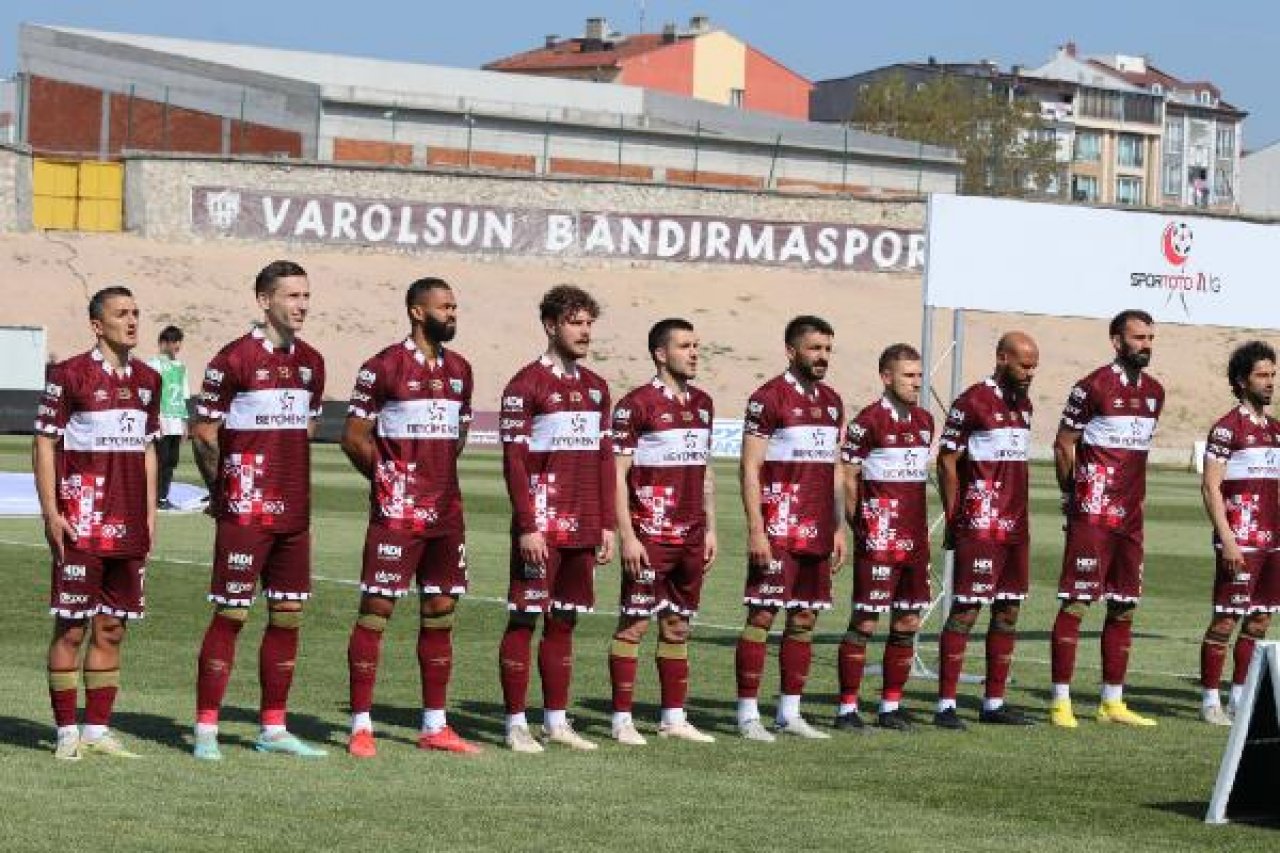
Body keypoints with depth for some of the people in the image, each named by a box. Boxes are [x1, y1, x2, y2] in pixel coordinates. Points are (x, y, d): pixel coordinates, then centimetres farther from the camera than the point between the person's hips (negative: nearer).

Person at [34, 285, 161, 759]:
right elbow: (44, 443, -5)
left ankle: (98, 730, 15)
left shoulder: (147, 379, 12)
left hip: (127, 525, 6)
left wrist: (149, 515, 14)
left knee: (112, 629, 8)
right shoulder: (70, 374, -6)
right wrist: (50, 512, -11)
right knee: (71, 628, -2)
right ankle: (67, 732, 4)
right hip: (81, 524, -6)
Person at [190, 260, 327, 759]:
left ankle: (273, 729, 16)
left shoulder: (310, 362, 12)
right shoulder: (234, 359, -9)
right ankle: (205, 729, 1)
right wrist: (223, 488, 2)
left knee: (288, 615, 8)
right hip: (246, 512, -7)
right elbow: (203, 432, -5)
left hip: (294, 512, 7)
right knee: (231, 614, -5)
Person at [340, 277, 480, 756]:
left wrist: (437, 478, 12)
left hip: (446, 510, 7)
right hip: (397, 513, -7)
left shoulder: (459, 370, 13)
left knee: (440, 613, 9)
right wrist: (392, 479, 3)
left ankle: (434, 726, 16)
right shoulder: (384, 367, -8)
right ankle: (361, 726, -2)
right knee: (376, 609, -5)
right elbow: (354, 437, -5)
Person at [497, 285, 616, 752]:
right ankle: (516, 725, 2)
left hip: (582, 529, 7)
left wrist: (607, 525, 11)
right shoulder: (527, 384, -6)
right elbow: (513, 460, -10)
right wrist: (527, 527, -15)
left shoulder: (595, 387, 14)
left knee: (564, 621, 11)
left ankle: (557, 721, 17)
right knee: (524, 619, -2)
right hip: (542, 527, -7)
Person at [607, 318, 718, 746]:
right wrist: (627, 535, -14)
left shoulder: (702, 403, 14)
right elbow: (617, 474, -9)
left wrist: (710, 529, 16)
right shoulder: (636, 404, -8)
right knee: (633, 624, -2)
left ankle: (674, 718, 17)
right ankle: (622, 720, 2)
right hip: (649, 534, -7)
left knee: (677, 626, 11)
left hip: (690, 535, 7)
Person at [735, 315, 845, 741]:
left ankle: (790, 713, 15)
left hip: (817, 530, 7)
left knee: (805, 619, 9)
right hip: (778, 527, -7)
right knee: (761, 615, -5)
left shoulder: (831, 401, 15)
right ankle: (748, 714, -2)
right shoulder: (768, 398, -7)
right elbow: (749, 468, -10)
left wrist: (838, 527, 15)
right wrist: (756, 530, -16)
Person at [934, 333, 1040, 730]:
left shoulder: (1023, 405, 15)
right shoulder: (973, 401, -9)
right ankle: (946, 705, -6)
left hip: (1016, 525, 8)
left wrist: (1021, 517, 15)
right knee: (967, 609, -8)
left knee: (1009, 610, 9)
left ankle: (994, 702, 16)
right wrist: (954, 520, -9)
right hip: (980, 526, -8)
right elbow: (947, 461, -8)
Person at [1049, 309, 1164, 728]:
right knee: (1077, 602, -7)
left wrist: (1135, 497, 14)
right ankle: (1061, 702, -4)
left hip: (1130, 515, 7)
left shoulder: (1154, 392, 12)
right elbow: (1063, 445, -4)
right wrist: (1075, 494, 2)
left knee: (1124, 607, 10)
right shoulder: (1094, 387, -9)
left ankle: (1112, 702, 17)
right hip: (1093, 513, -7)